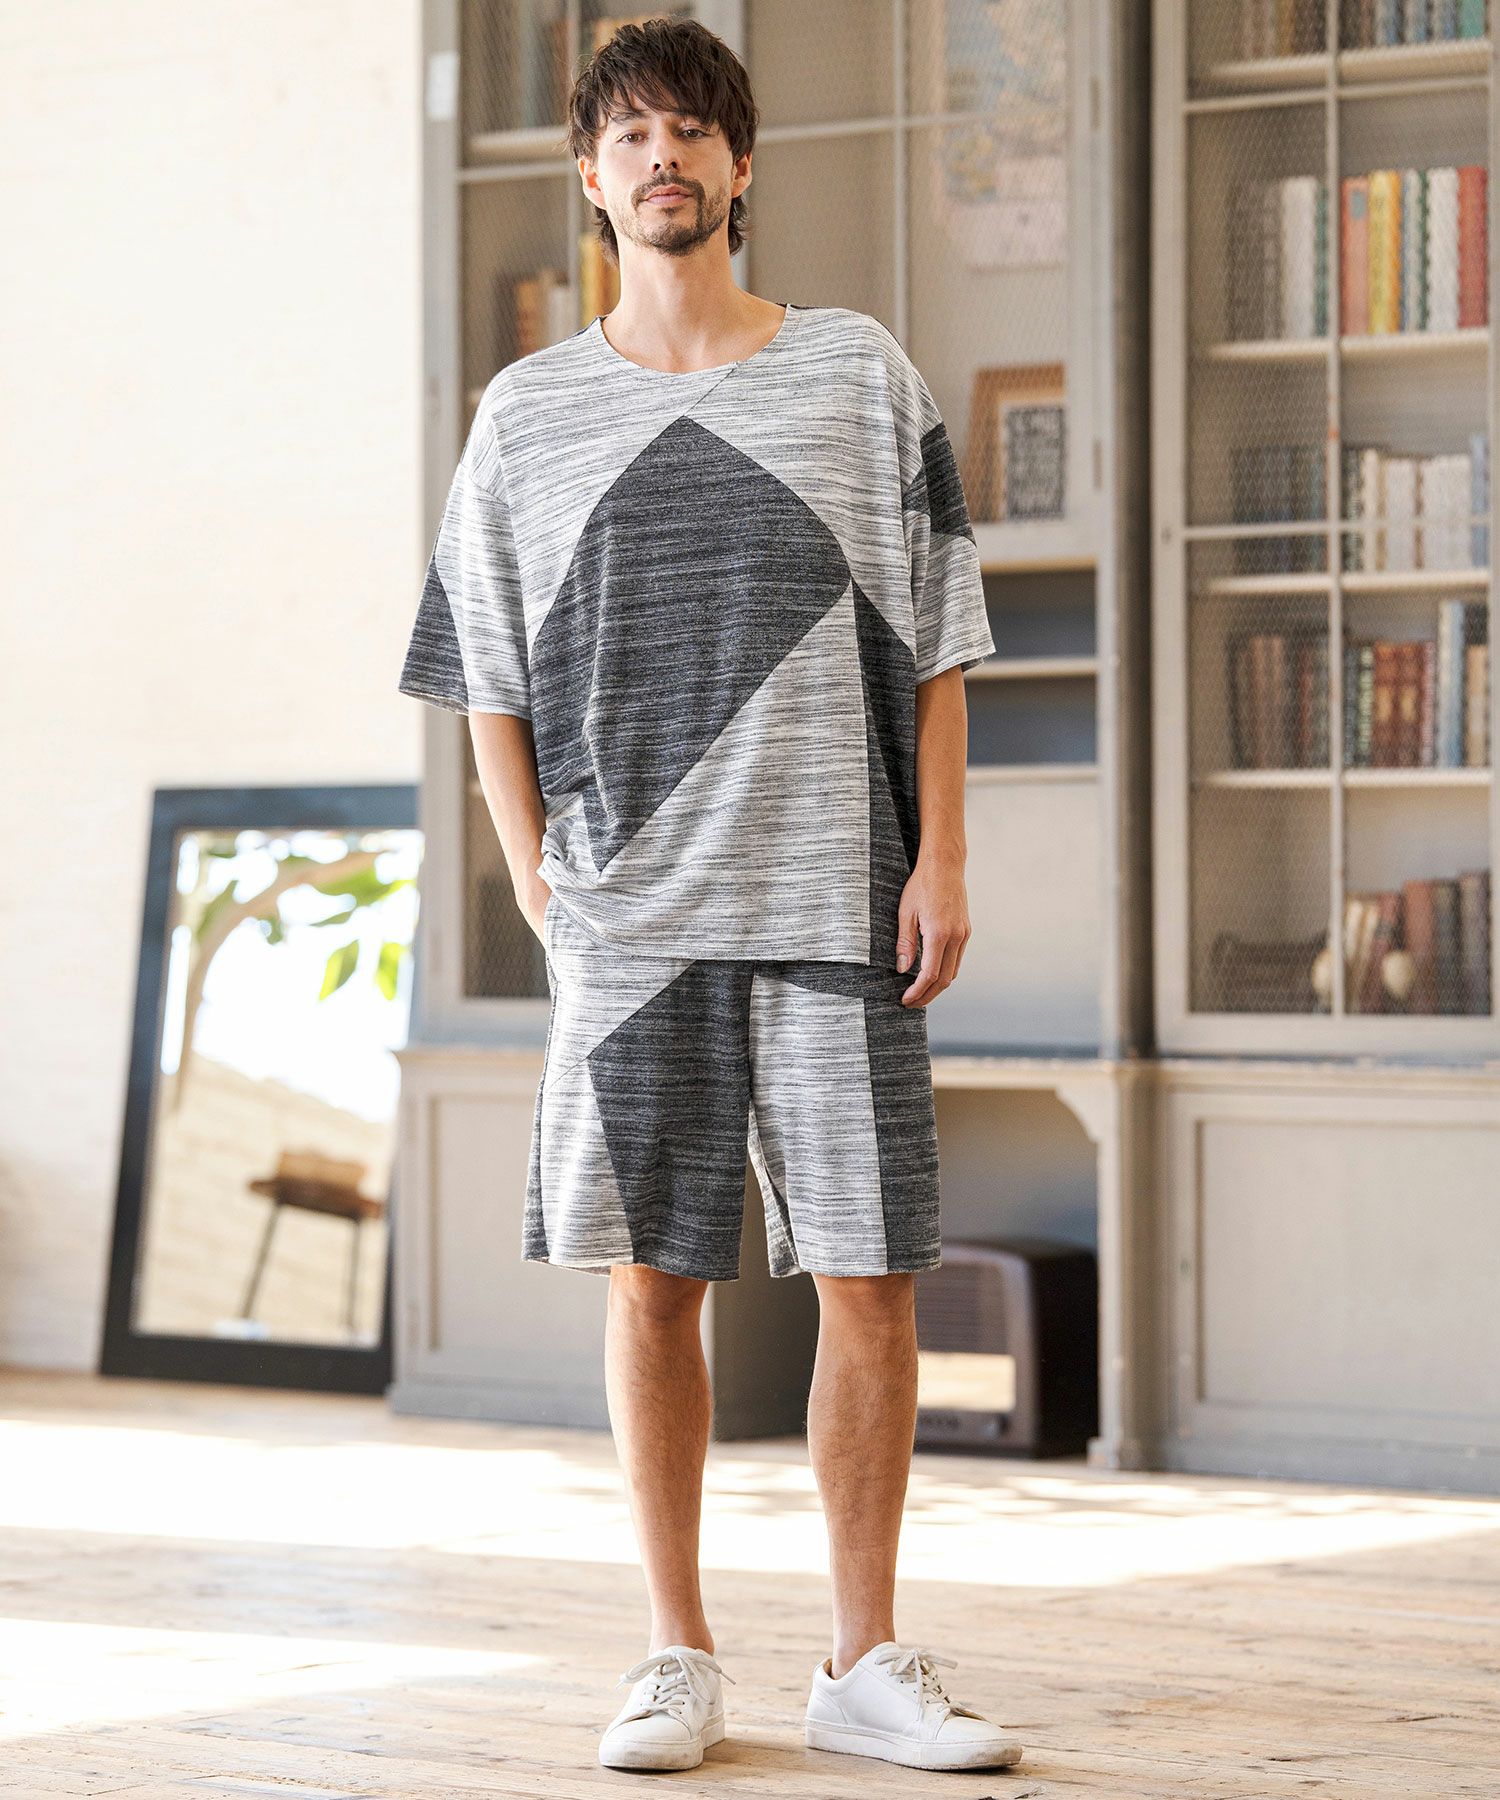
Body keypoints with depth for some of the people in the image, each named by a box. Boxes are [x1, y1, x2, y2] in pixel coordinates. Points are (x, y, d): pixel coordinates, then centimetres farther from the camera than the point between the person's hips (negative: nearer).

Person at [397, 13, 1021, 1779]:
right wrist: (534, 870, 3)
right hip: (627, 920, 1)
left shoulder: (857, 374, 7)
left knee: (870, 1283, -1)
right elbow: (485, 671, 13)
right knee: (652, 1282, 2)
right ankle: (677, 1662, 13)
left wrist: (940, 855, -2)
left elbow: (934, 638, 6)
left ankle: (865, 1663, 9)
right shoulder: (528, 413, 9)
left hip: (835, 902, 0)